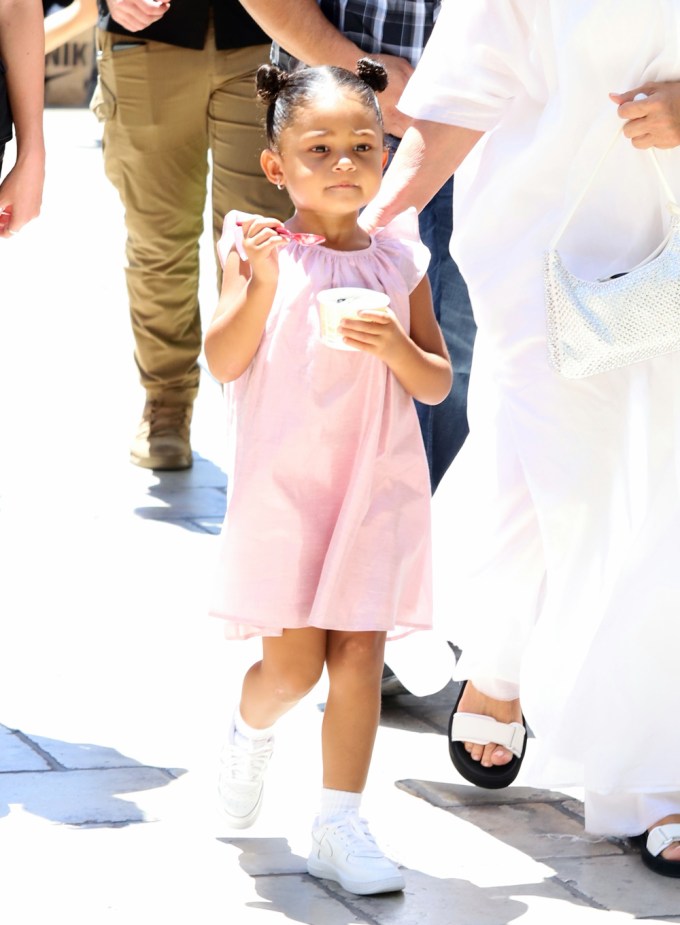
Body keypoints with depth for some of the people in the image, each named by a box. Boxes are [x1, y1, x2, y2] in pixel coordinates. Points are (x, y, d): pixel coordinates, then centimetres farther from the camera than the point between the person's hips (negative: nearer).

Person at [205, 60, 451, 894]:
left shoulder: (399, 261, 5)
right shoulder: (263, 250, -1)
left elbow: (438, 385, 7)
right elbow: (223, 363, -10)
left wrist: (398, 347, -13)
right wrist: (261, 286, -23)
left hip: (376, 486, 2)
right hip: (283, 484, -2)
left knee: (359, 653, -1)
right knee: (293, 665, -2)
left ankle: (339, 826, 9)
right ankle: (250, 730, 33)